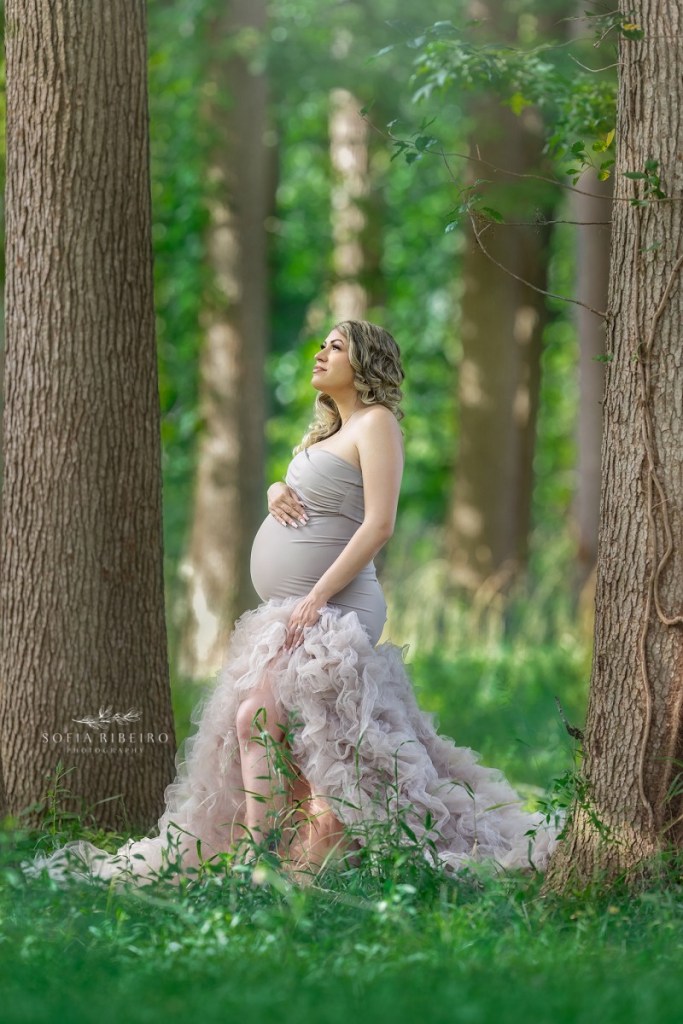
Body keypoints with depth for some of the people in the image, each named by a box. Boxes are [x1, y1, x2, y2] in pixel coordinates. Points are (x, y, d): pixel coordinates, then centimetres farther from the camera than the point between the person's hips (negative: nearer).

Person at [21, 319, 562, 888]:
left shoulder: (376, 422, -6)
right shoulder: (330, 431, 22)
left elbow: (379, 524, -15)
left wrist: (318, 596, -21)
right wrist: (277, 492, 5)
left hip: (333, 607, -9)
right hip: (291, 608, 9)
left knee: (259, 716, -19)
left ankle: (251, 852, -20)